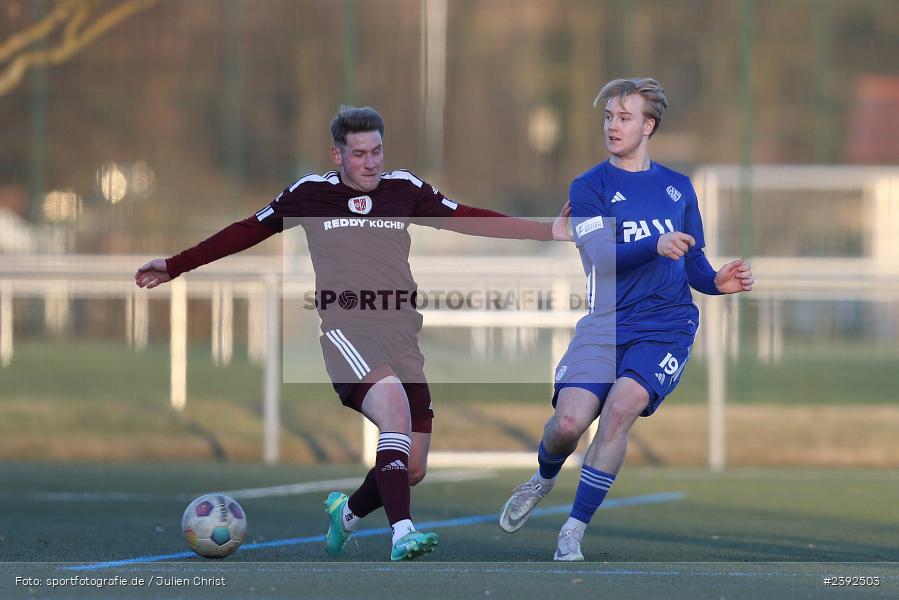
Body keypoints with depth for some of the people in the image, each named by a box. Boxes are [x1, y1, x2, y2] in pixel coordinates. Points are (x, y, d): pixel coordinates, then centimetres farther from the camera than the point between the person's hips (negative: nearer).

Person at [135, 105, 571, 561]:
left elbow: (467, 219, 18)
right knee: (393, 397, -35)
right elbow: (245, 232, 16)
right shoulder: (309, 193, 7)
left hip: (400, 334, 4)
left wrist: (547, 232, 15)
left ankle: (349, 511, 32)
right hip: (343, 327, -4)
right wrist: (174, 266, 18)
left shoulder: (405, 189, 13)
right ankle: (402, 532, -42)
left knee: (412, 469, -1)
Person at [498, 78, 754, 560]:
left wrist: (717, 281, -1)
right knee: (569, 421, -17)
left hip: (666, 326, 1)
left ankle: (574, 530, -15)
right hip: (606, 324, -1)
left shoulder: (678, 187, 14)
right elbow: (602, 257, -11)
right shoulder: (590, 187, 4)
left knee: (621, 406, -25)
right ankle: (545, 476, 22)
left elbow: (692, 261, 21)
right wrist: (656, 245, -28)